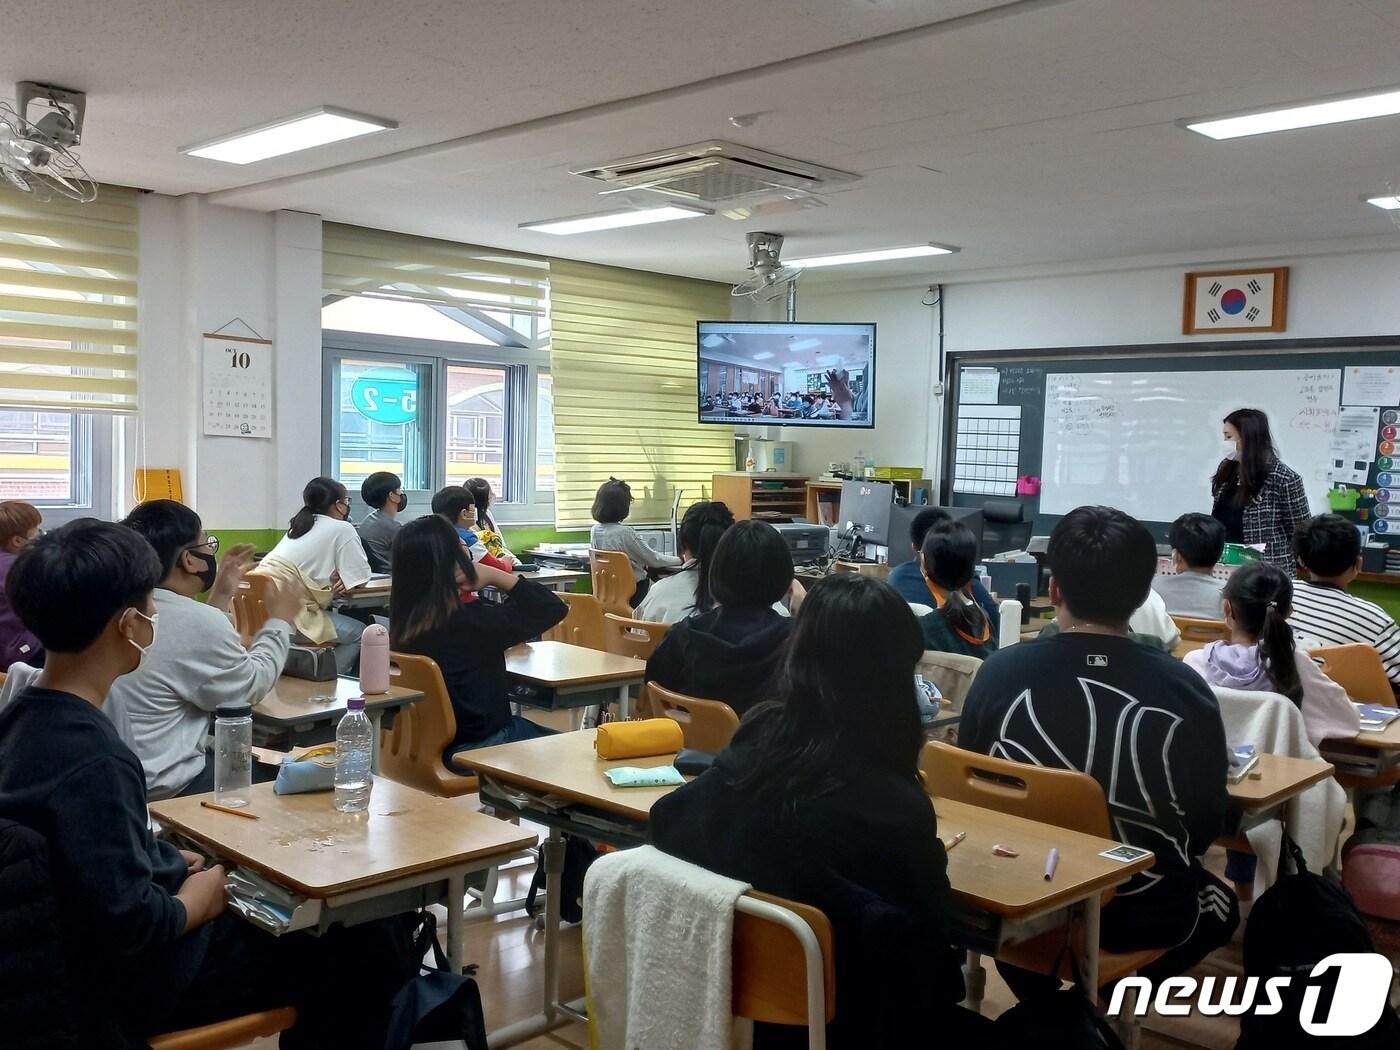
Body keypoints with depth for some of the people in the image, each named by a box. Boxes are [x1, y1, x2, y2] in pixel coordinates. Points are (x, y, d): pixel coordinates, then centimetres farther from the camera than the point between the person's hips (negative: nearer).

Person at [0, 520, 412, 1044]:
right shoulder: (92, 760, -31)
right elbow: (127, 924, -32)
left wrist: (168, 858, 6)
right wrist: (196, 900, -14)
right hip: (143, 977, -9)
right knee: (369, 942, -1)